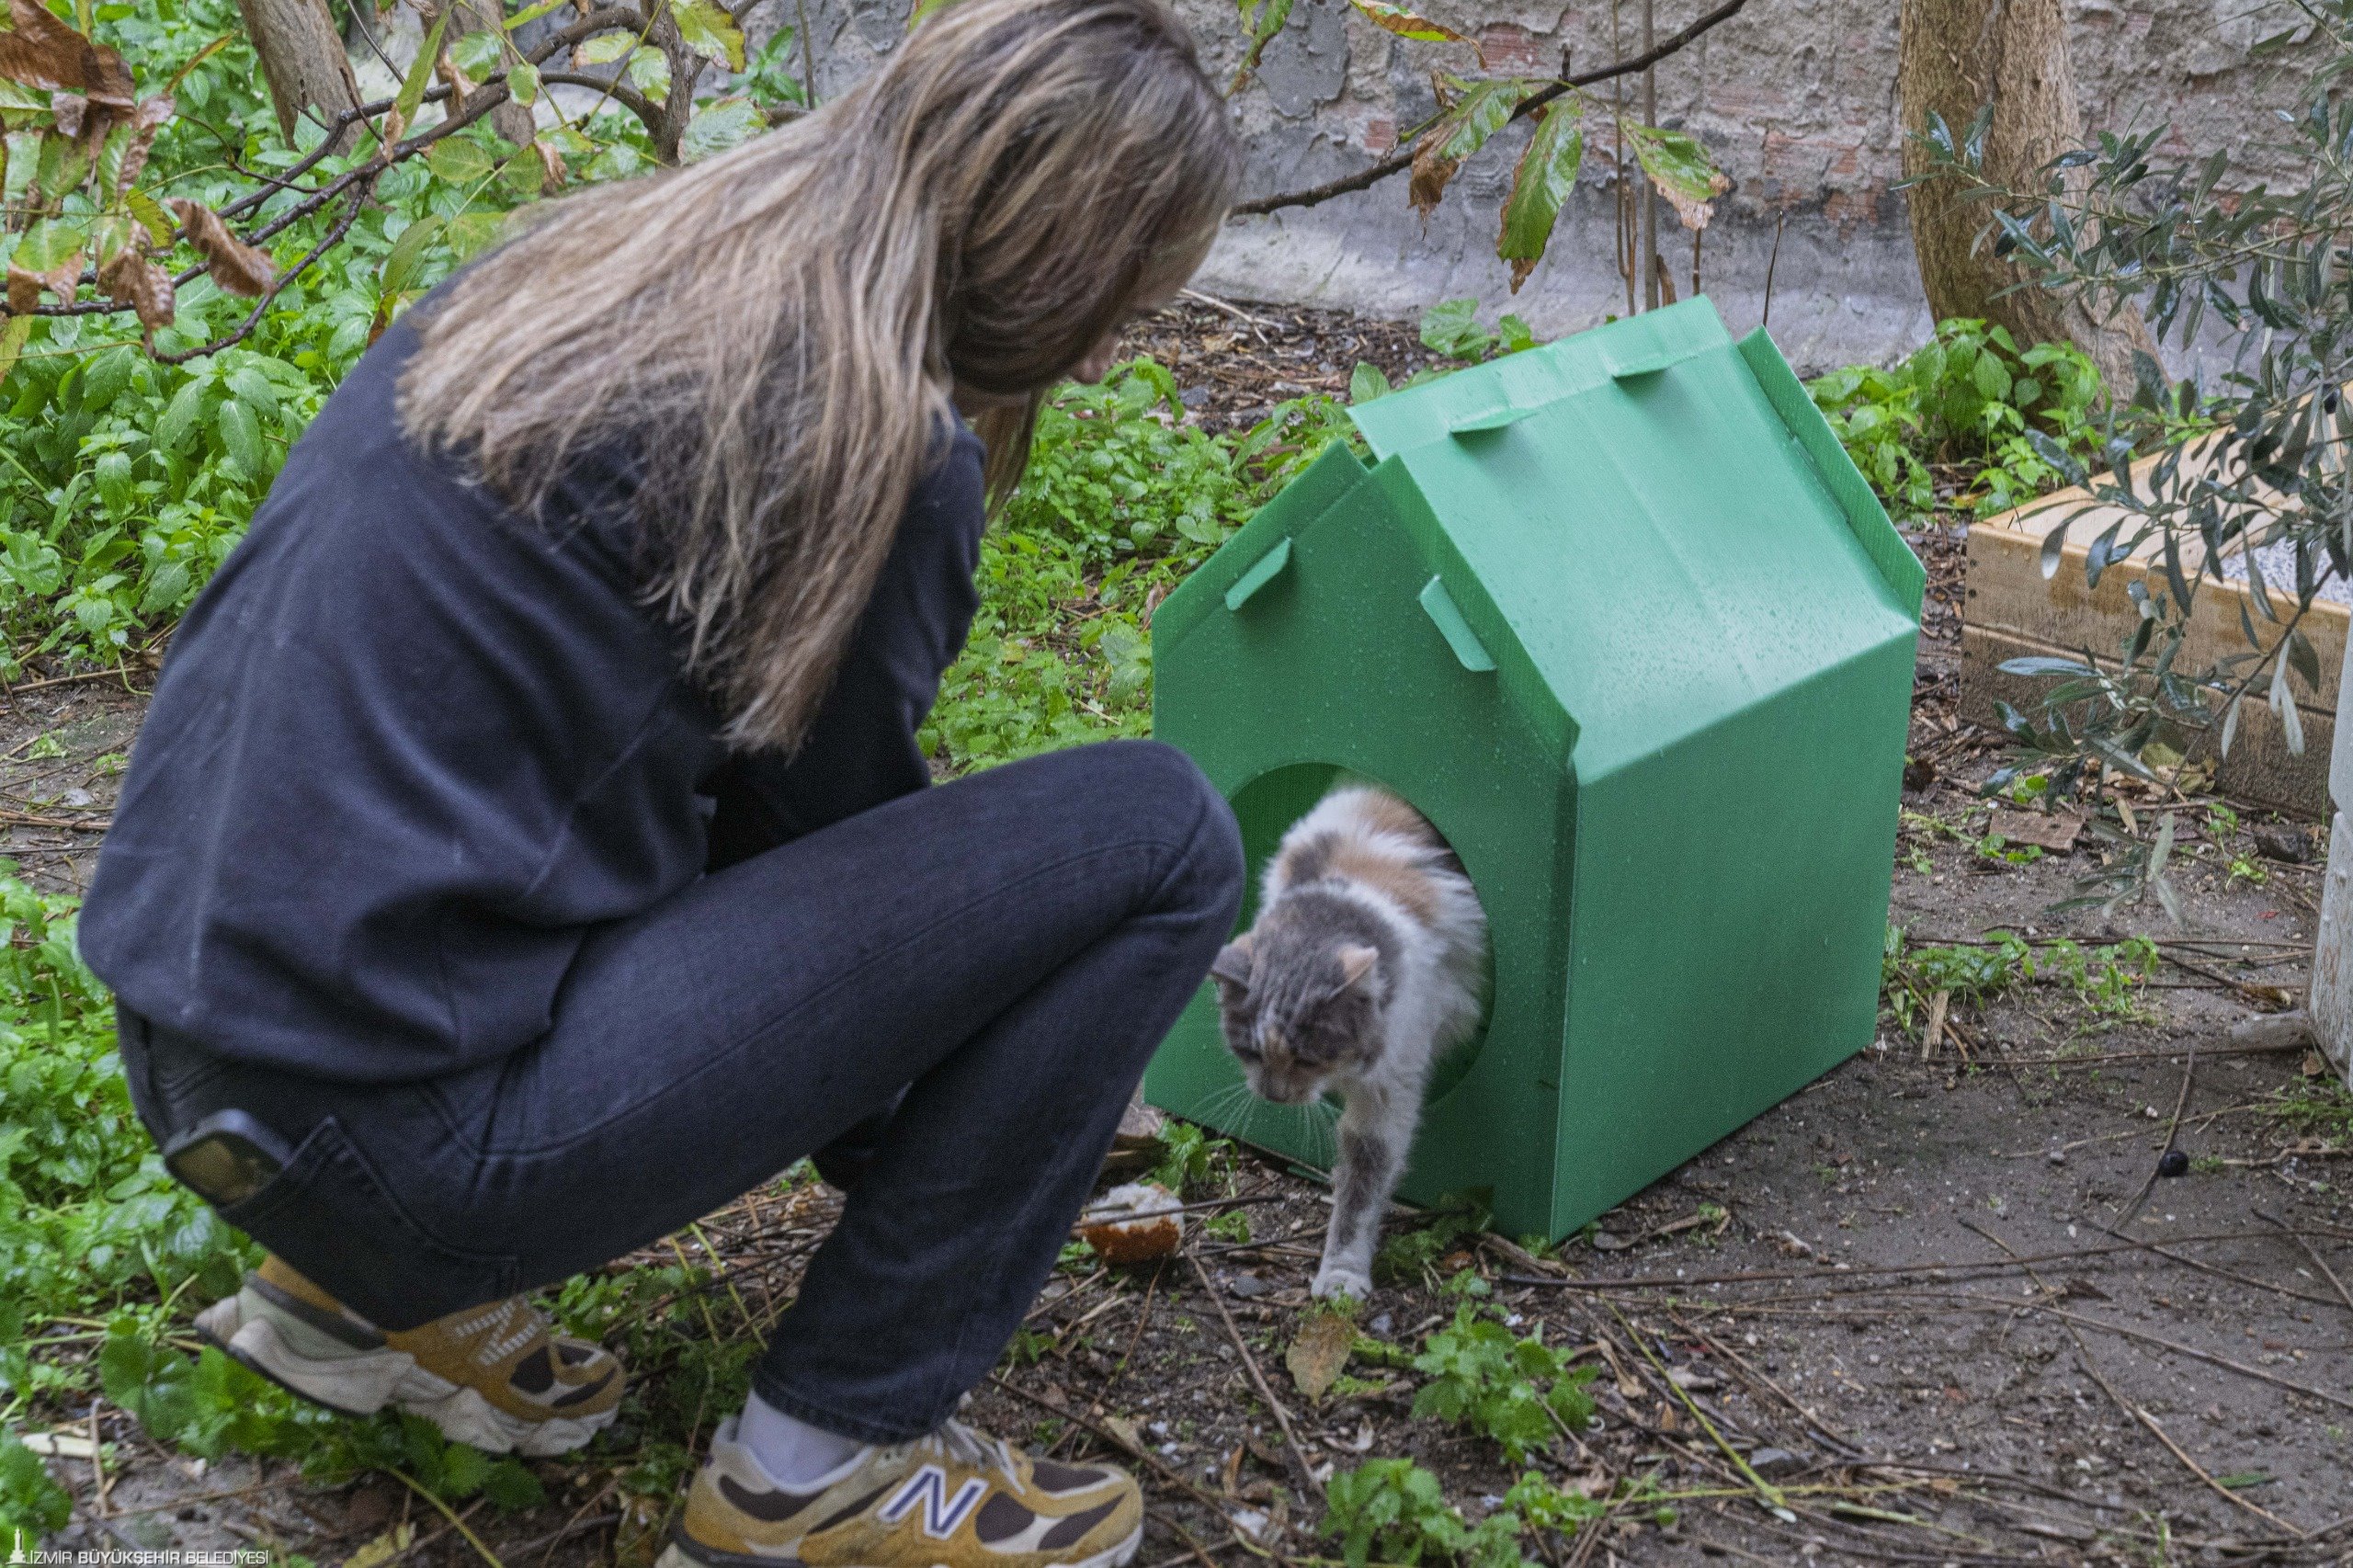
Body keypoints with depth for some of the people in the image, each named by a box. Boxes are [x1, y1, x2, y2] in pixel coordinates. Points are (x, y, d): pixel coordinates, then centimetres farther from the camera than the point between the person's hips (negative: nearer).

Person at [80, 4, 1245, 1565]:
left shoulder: (601, 259, 11)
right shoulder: (870, 439, -13)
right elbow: (844, 826, 3)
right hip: (398, 1128, -9)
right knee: (1158, 834, -7)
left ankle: (372, 1291, 21)